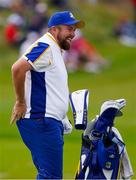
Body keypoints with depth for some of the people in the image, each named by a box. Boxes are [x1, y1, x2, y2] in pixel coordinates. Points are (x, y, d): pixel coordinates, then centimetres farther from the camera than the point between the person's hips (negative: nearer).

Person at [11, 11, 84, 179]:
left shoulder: (56, 50, 22)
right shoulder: (46, 47, -11)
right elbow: (18, 68, -25)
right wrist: (20, 103, -18)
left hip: (50, 122, 11)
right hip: (41, 121, -11)